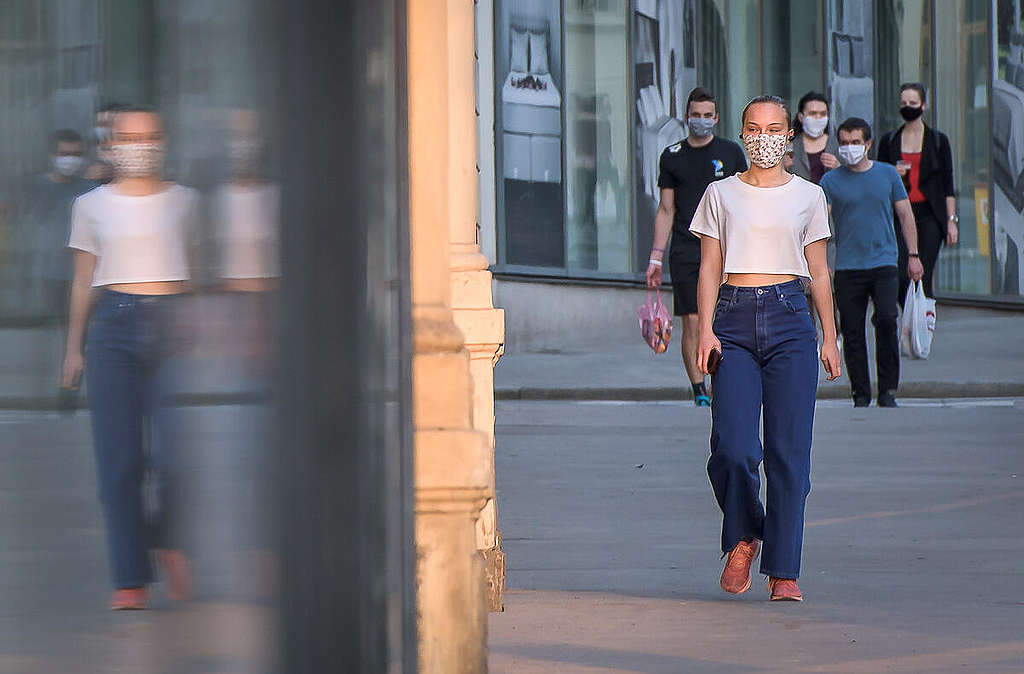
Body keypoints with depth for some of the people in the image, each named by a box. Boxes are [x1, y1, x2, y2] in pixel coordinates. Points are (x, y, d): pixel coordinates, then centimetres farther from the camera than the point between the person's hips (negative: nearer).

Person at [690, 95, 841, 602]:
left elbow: (819, 273, 13)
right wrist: (705, 328, -4)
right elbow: (710, 267, 8)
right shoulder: (720, 195, 10)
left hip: (789, 319, 0)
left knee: (788, 449, -6)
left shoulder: (807, 197, 10)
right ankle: (743, 537, 15)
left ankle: (783, 570, 0)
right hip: (734, 321, 0)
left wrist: (830, 337, 7)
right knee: (733, 448, -13)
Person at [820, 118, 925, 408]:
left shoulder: (887, 174, 8)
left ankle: (887, 390, -7)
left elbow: (905, 215, 13)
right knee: (852, 332, 0)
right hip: (847, 267, 1)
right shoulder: (831, 181, 4)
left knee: (887, 320, -17)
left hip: (883, 262, 0)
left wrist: (914, 255, 9)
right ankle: (861, 394, 10)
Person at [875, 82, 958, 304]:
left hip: (929, 215, -1)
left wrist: (951, 219, -1)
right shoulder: (888, 141, 11)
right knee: (901, 276, -10)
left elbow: (948, 184, 6)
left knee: (924, 278, -7)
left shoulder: (938, 140, 7)